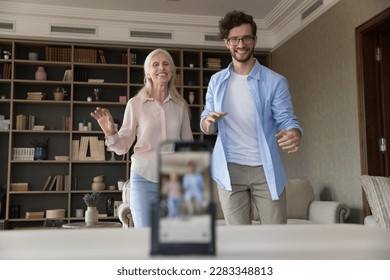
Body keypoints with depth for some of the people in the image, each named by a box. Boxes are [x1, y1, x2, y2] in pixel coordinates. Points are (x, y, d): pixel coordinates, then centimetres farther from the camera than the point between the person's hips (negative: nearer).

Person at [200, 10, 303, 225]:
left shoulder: (275, 81, -2)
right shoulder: (216, 81, 8)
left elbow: (287, 119, -6)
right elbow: (205, 122, 11)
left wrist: (294, 134, -31)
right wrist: (207, 122, -14)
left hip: (265, 169, -2)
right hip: (229, 169, 2)